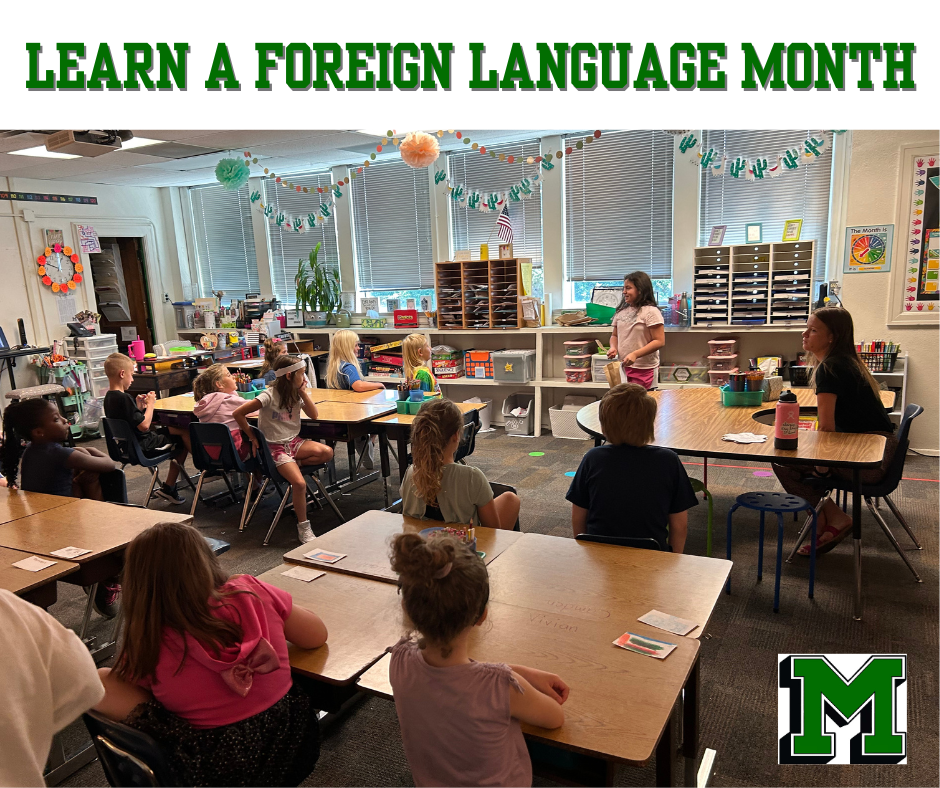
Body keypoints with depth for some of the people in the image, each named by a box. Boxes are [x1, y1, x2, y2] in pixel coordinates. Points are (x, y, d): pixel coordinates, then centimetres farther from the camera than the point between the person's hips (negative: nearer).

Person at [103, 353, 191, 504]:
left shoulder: (109, 397, 6)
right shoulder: (124, 398, -23)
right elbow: (144, 425, -24)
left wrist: (138, 406, 7)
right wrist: (150, 404, -12)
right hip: (143, 446, -10)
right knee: (184, 434, -6)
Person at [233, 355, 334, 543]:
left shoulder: (297, 394, 7)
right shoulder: (269, 396, -14)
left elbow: (313, 415, 2)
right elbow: (238, 414, -16)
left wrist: (303, 393, -5)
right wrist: (252, 438, -8)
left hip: (294, 442, 6)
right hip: (274, 447, -6)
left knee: (327, 453, -24)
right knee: (299, 483, -26)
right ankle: (303, 526, -9)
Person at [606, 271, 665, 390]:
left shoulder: (650, 312, -10)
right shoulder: (621, 312, 11)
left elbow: (659, 341, -14)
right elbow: (615, 335, 21)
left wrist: (635, 354, -23)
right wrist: (613, 348, -2)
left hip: (644, 369, -6)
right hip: (624, 366, 6)